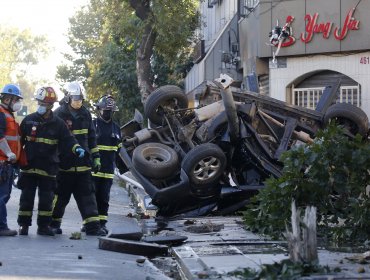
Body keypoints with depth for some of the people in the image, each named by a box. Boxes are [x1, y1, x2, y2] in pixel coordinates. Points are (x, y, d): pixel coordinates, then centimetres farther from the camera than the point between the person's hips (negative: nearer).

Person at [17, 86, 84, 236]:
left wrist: (76, 148, -25)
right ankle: (23, 225, 10)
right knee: (27, 196, 3)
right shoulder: (29, 120, 4)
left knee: (46, 198, 4)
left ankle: (43, 225, 12)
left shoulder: (58, 123, 3)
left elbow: (68, 139, -5)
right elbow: (19, 140, 9)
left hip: (48, 168, 0)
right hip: (29, 166, 0)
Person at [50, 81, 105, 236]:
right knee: (61, 195, 4)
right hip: (64, 164, -4)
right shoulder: (59, 114, -5)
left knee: (87, 195, 0)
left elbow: (91, 137, 18)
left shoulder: (85, 114, 11)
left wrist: (96, 157, 14)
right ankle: (54, 223, 18)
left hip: (83, 164, 4)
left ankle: (93, 226, -2)